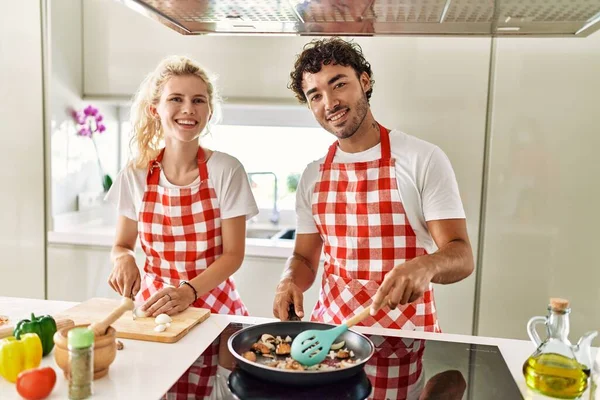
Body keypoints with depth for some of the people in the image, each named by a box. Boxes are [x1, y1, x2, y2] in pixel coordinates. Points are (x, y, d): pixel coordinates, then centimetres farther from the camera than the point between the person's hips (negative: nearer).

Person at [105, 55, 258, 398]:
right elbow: (122, 245, 10)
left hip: (213, 305, -2)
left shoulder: (226, 170, -10)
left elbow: (233, 254, -8)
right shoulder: (136, 176, -2)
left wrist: (189, 291, -22)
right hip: (152, 306, 2)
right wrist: (123, 259, -13)